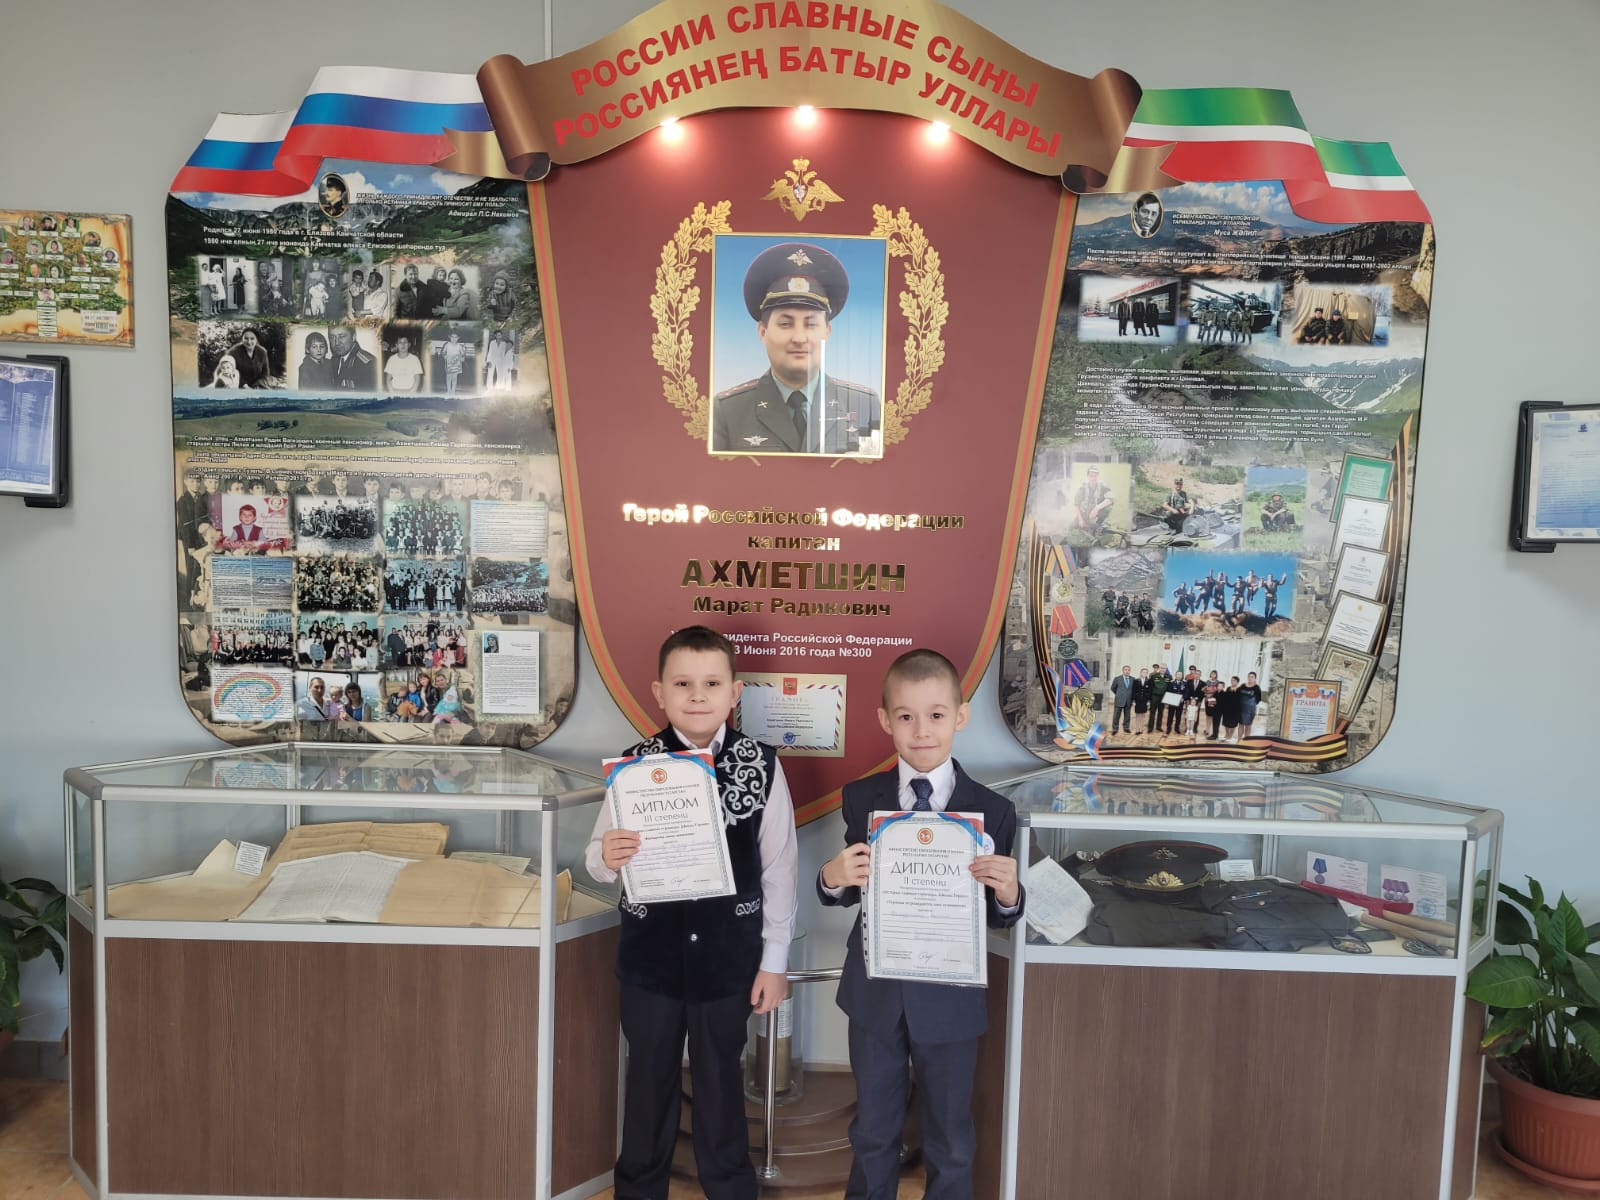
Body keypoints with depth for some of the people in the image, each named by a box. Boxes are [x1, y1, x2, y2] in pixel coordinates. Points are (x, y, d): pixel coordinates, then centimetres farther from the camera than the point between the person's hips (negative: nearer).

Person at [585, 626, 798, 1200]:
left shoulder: (761, 765, -11)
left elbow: (779, 865, -4)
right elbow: (598, 857, -2)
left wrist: (775, 958, -1)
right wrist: (606, 857, -26)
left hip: (728, 954, -1)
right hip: (651, 953, 1)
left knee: (720, 1080, 16)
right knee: (649, 1079, 17)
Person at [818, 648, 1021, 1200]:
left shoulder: (992, 810, -12)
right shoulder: (861, 799, -7)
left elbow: (999, 918, -6)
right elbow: (848, 891, 1)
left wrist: (1007, 893, -28)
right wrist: (833, 878, -21)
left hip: (951, 997, -1)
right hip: (875, 991, 2)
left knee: (951, 1136, 18)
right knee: (873, 1128, 22)